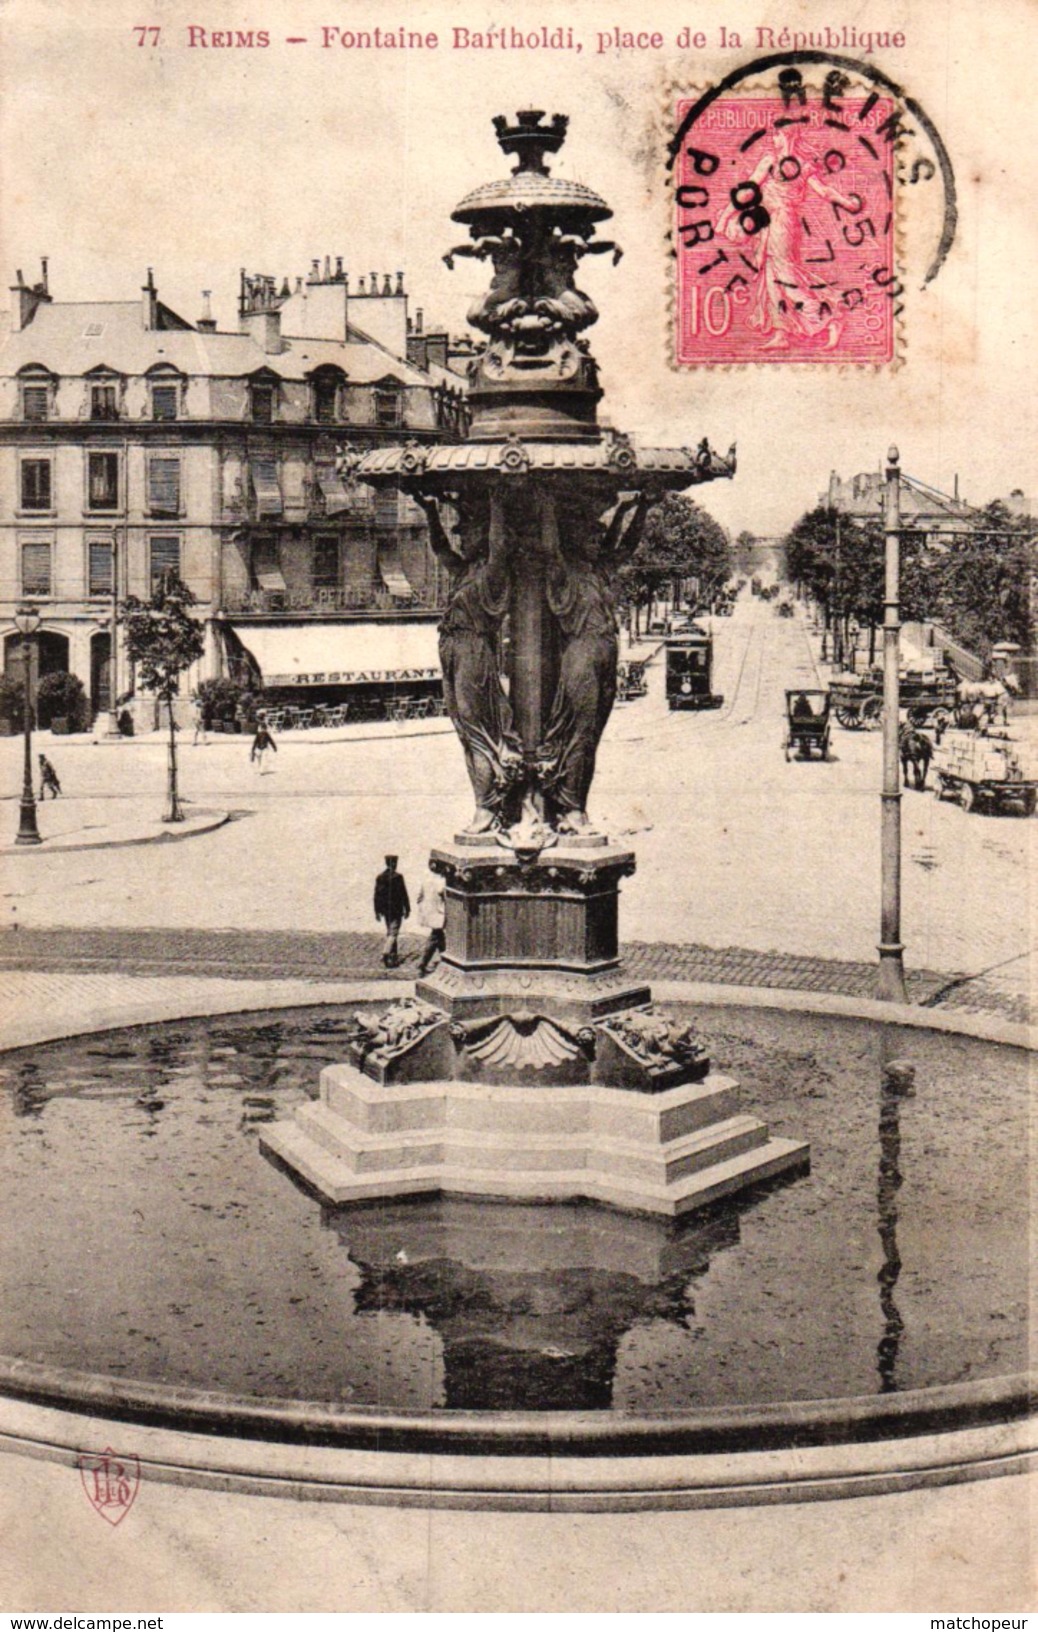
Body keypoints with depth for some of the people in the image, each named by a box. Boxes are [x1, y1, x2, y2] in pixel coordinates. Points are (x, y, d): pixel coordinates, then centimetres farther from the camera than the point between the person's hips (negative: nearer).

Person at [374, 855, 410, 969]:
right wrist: (407, 909, -2)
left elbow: (377, 895, 4)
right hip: (396, 910, -6)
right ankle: (385, 955, -17)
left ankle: (393, 956, 25)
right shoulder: (398, 877, -14)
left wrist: (377, 911, 11)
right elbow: (403, 894, -11)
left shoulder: (380, 877, 1)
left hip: (385, 910, 6)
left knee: (389, 933, 18)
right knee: (393, 933, -3)